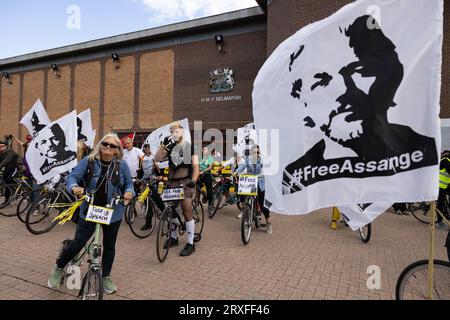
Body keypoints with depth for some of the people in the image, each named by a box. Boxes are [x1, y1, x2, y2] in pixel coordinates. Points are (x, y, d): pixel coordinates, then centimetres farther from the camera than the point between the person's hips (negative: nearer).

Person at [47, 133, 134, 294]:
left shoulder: (122, 165, -3)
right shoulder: (88, 161, -6)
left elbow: (129, 184, 4)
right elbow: (72, 177, -7)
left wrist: (129, 192, -18)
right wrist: (74, 187, -29)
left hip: (113, 213, 2)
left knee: (109, 246, 13)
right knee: (78, 243, 4)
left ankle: (106, 277, 35)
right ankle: (59, 269, 35)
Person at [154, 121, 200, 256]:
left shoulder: (190, 147, -1)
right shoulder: (170, 147, 12)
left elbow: (195, 166, -7)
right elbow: (157, 159, 1)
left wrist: (193, 180, -20)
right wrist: (164, 145, -8)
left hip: (185, 182, -5)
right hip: (172, 182, 6)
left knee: (187, 211, -7)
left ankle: (190, 243, 2)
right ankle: (174, 237, 32)